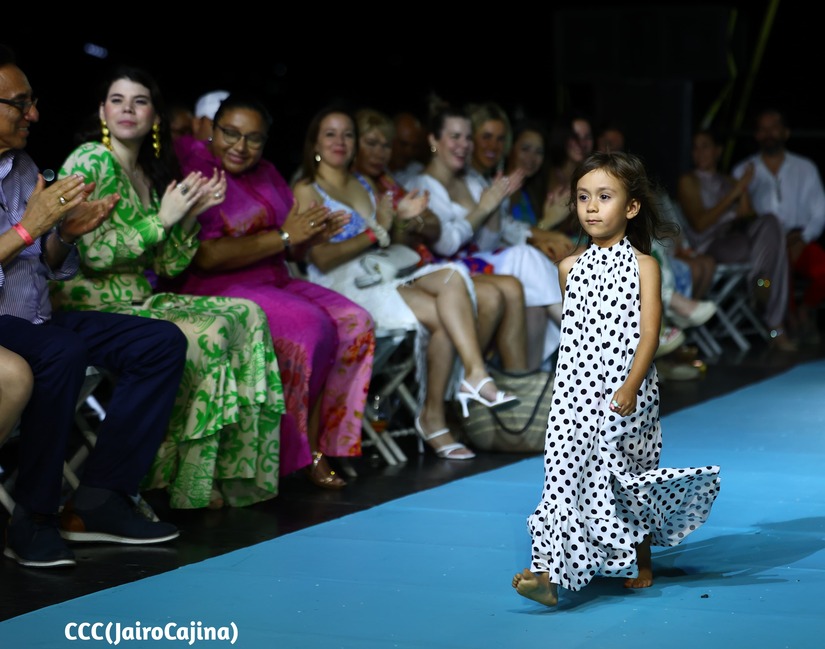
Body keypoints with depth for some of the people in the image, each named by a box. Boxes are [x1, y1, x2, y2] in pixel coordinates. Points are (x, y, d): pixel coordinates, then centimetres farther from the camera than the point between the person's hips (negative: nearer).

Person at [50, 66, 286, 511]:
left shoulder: (151, 173, 14)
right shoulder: (90, 162, -11)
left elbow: (169, 267, 14)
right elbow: (93, 253, -21)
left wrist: (191, 215, -1)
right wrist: (162, 219, -15)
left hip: (142, 300, 8)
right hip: (92, 307, -8)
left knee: (247, 316, -6)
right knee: (207, 336, -25)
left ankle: (235, 473, -5)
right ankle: (190, 491, -14)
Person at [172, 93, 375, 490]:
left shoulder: (266, 175, 15)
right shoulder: (193, 167, -11)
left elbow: (290, 254, 20)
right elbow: (205, 257, -22)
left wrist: (311, 237, -5)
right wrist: (283, 236, -16)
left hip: (273, 283, 8)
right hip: (215, 292, -8)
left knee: (355, 323, -12)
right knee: (309, 327, -28)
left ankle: (320, 445, -12)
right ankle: (299, 452, -13)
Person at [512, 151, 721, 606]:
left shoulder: (643, 265, -3)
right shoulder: (571, 267, 9)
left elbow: (649, 332, -10)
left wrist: (631, 385, -20)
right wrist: (573, 382, 14)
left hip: (625, 389, -3)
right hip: (577, 388, 3)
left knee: (628, 474, 6)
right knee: (566, 468, -7)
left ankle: (640, 561, 24)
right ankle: (550, 570, -7)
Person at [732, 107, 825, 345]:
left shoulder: (805, 168, 15)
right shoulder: (743, 171, 12)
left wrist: (801, 238, -10)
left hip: (799, 243, 1)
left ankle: (806, 311, 1)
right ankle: (791, 318, -10)